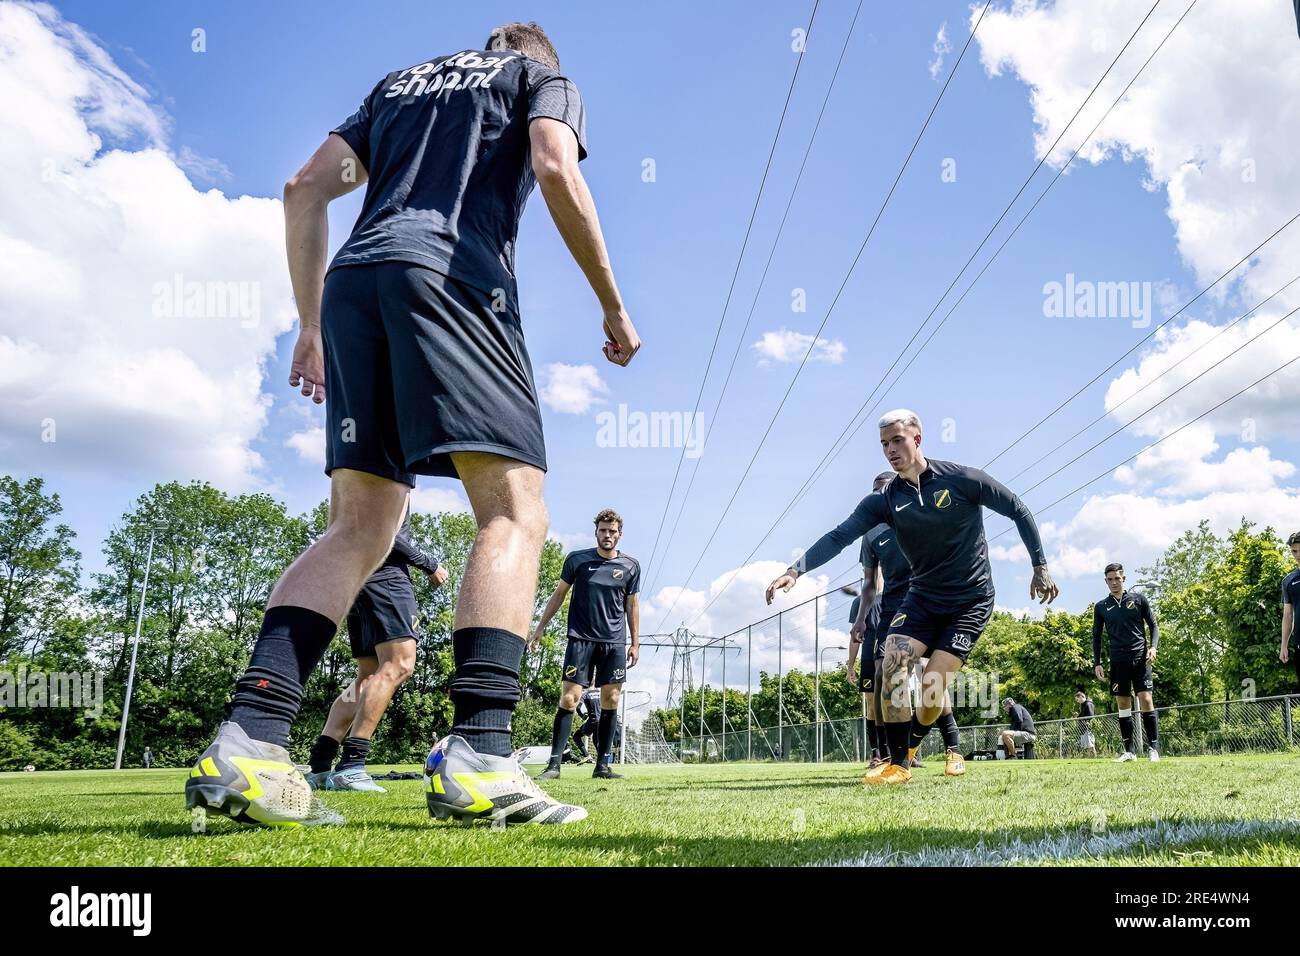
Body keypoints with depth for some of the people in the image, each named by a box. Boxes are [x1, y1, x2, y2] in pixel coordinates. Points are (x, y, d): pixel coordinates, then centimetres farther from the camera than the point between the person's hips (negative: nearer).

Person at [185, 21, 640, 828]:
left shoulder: (400, 82, 35)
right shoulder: (545, 78, 21)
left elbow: (307, 188, 23)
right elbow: (556, 170, -2)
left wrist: (310, 327, 23)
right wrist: (613, 305, 3)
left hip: (353, 278, 6)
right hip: (451, 271, -5)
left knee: (360, 528, 3)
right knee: (515, 511, -8)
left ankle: (249, 741, -11)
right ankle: (476, 759, -23)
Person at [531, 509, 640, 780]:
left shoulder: (630, 566, 6)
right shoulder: (577, 559, 2)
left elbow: (631, 606, 13)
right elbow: (559, 594, 10)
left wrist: (635, 643, 11)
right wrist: (541, 626, 7)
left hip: (615, 643, 2)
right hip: (580, 639, -2)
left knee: (610, 701, 1)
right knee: (569, 699, -9)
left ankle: (602, 766, 9)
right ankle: (554, 763, -5)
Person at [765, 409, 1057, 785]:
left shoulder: (962, 479, -13)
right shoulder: (885, 500, -5)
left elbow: (1019, 511, -1)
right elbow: (840, 536, -16)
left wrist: (1040, 567, 2)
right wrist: (795, 570, -29)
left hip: (971, 601, -3)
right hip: (922, 597, 3)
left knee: (932, 686, -14)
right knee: (893, 664, -18)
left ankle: (910, 747, 17)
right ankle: (897, 765, -5)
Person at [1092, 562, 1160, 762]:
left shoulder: (1138, 599, 5)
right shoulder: (1101, 607, 8)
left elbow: (1153, 624, 8)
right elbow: (1096, 636, 13)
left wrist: (1153, 646, -9)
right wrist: (1097, 663, 6)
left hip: (1140, 658, -2)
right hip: (1118, 661, 2)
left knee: (1146, 700, -10)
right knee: (1123, 704, 3)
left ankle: (1153, 747, -1)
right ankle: (1129, 750, 8)